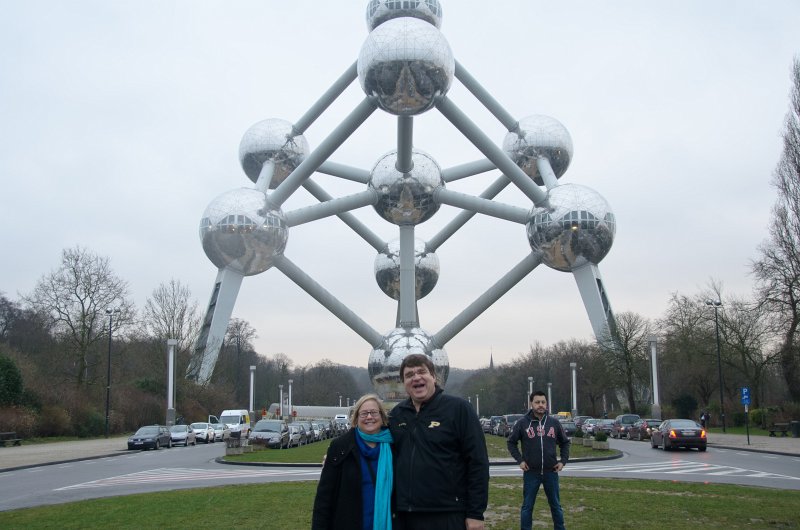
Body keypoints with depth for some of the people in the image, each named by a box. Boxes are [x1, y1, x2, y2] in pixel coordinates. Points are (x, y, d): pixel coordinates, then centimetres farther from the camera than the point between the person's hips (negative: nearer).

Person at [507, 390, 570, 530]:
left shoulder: (554, 422, 2)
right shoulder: (522, 423, -5)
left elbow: (565, 442, 14)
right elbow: (511, 442, 4)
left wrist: (563, 461, 3)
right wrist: (520, 460, -5)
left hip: (551, 472, 2)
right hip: (531, 473, -2)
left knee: (556, 505, 13)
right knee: (527, 506, 7)